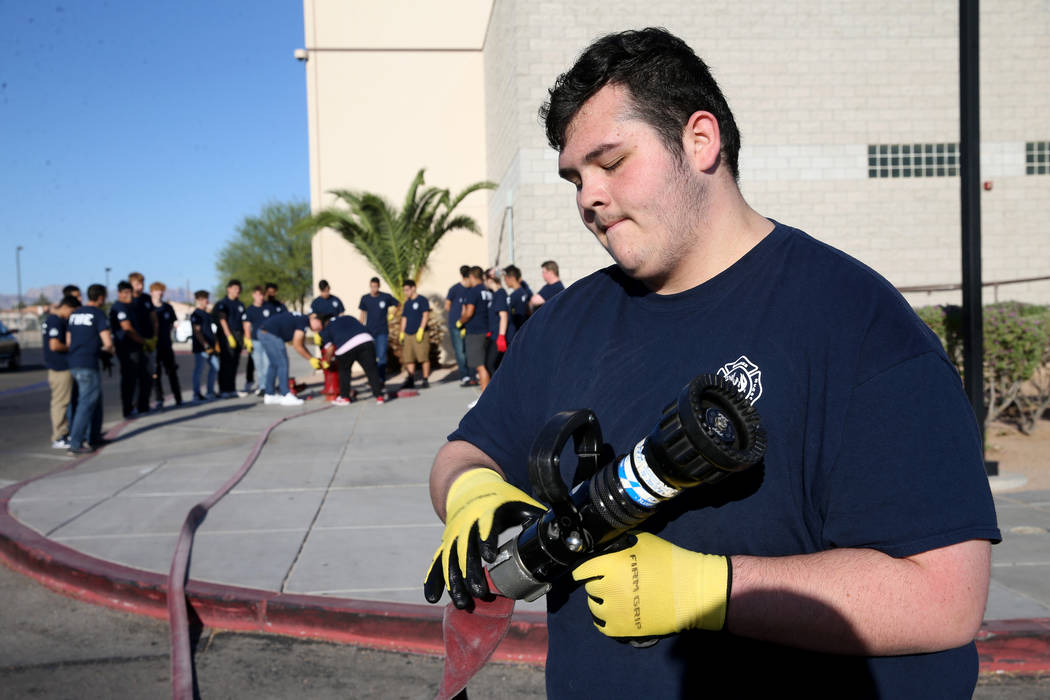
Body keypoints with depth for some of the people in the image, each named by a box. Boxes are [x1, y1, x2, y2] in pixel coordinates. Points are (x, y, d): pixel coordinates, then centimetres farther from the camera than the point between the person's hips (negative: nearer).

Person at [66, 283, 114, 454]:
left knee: (96, 400, 20)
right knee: (87, 404, -5)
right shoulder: (98, 314, -8)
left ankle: (93, 437, 25)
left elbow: (68, 342, 18)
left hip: (73, 363, 8)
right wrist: (107, 351, 10)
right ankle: (75, 444, -8)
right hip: (88, 365, -8)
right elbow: (108, 343, -14)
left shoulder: (74, 314, 14)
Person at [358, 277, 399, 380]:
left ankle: (382, 379, -3)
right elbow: (363, 314, 12)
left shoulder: (386, 297, -3)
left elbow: (398, 304, 14)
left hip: (382, 332, -2)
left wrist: (390, 313, 8)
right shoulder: (365, 298, 3)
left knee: (381, 356, -8)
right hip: (369, 331, 2)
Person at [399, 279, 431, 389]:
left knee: (423, 358, -7)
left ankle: (426, 380, -2)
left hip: (420, 334, -7)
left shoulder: (422, 300, -1)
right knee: (408, 359, 3)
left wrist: (421, 330, -14)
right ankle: (411, 380, 7)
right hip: (408, 335, 7)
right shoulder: (407, 303, 18)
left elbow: (426, 315, -7)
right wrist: (402, 333, 16)